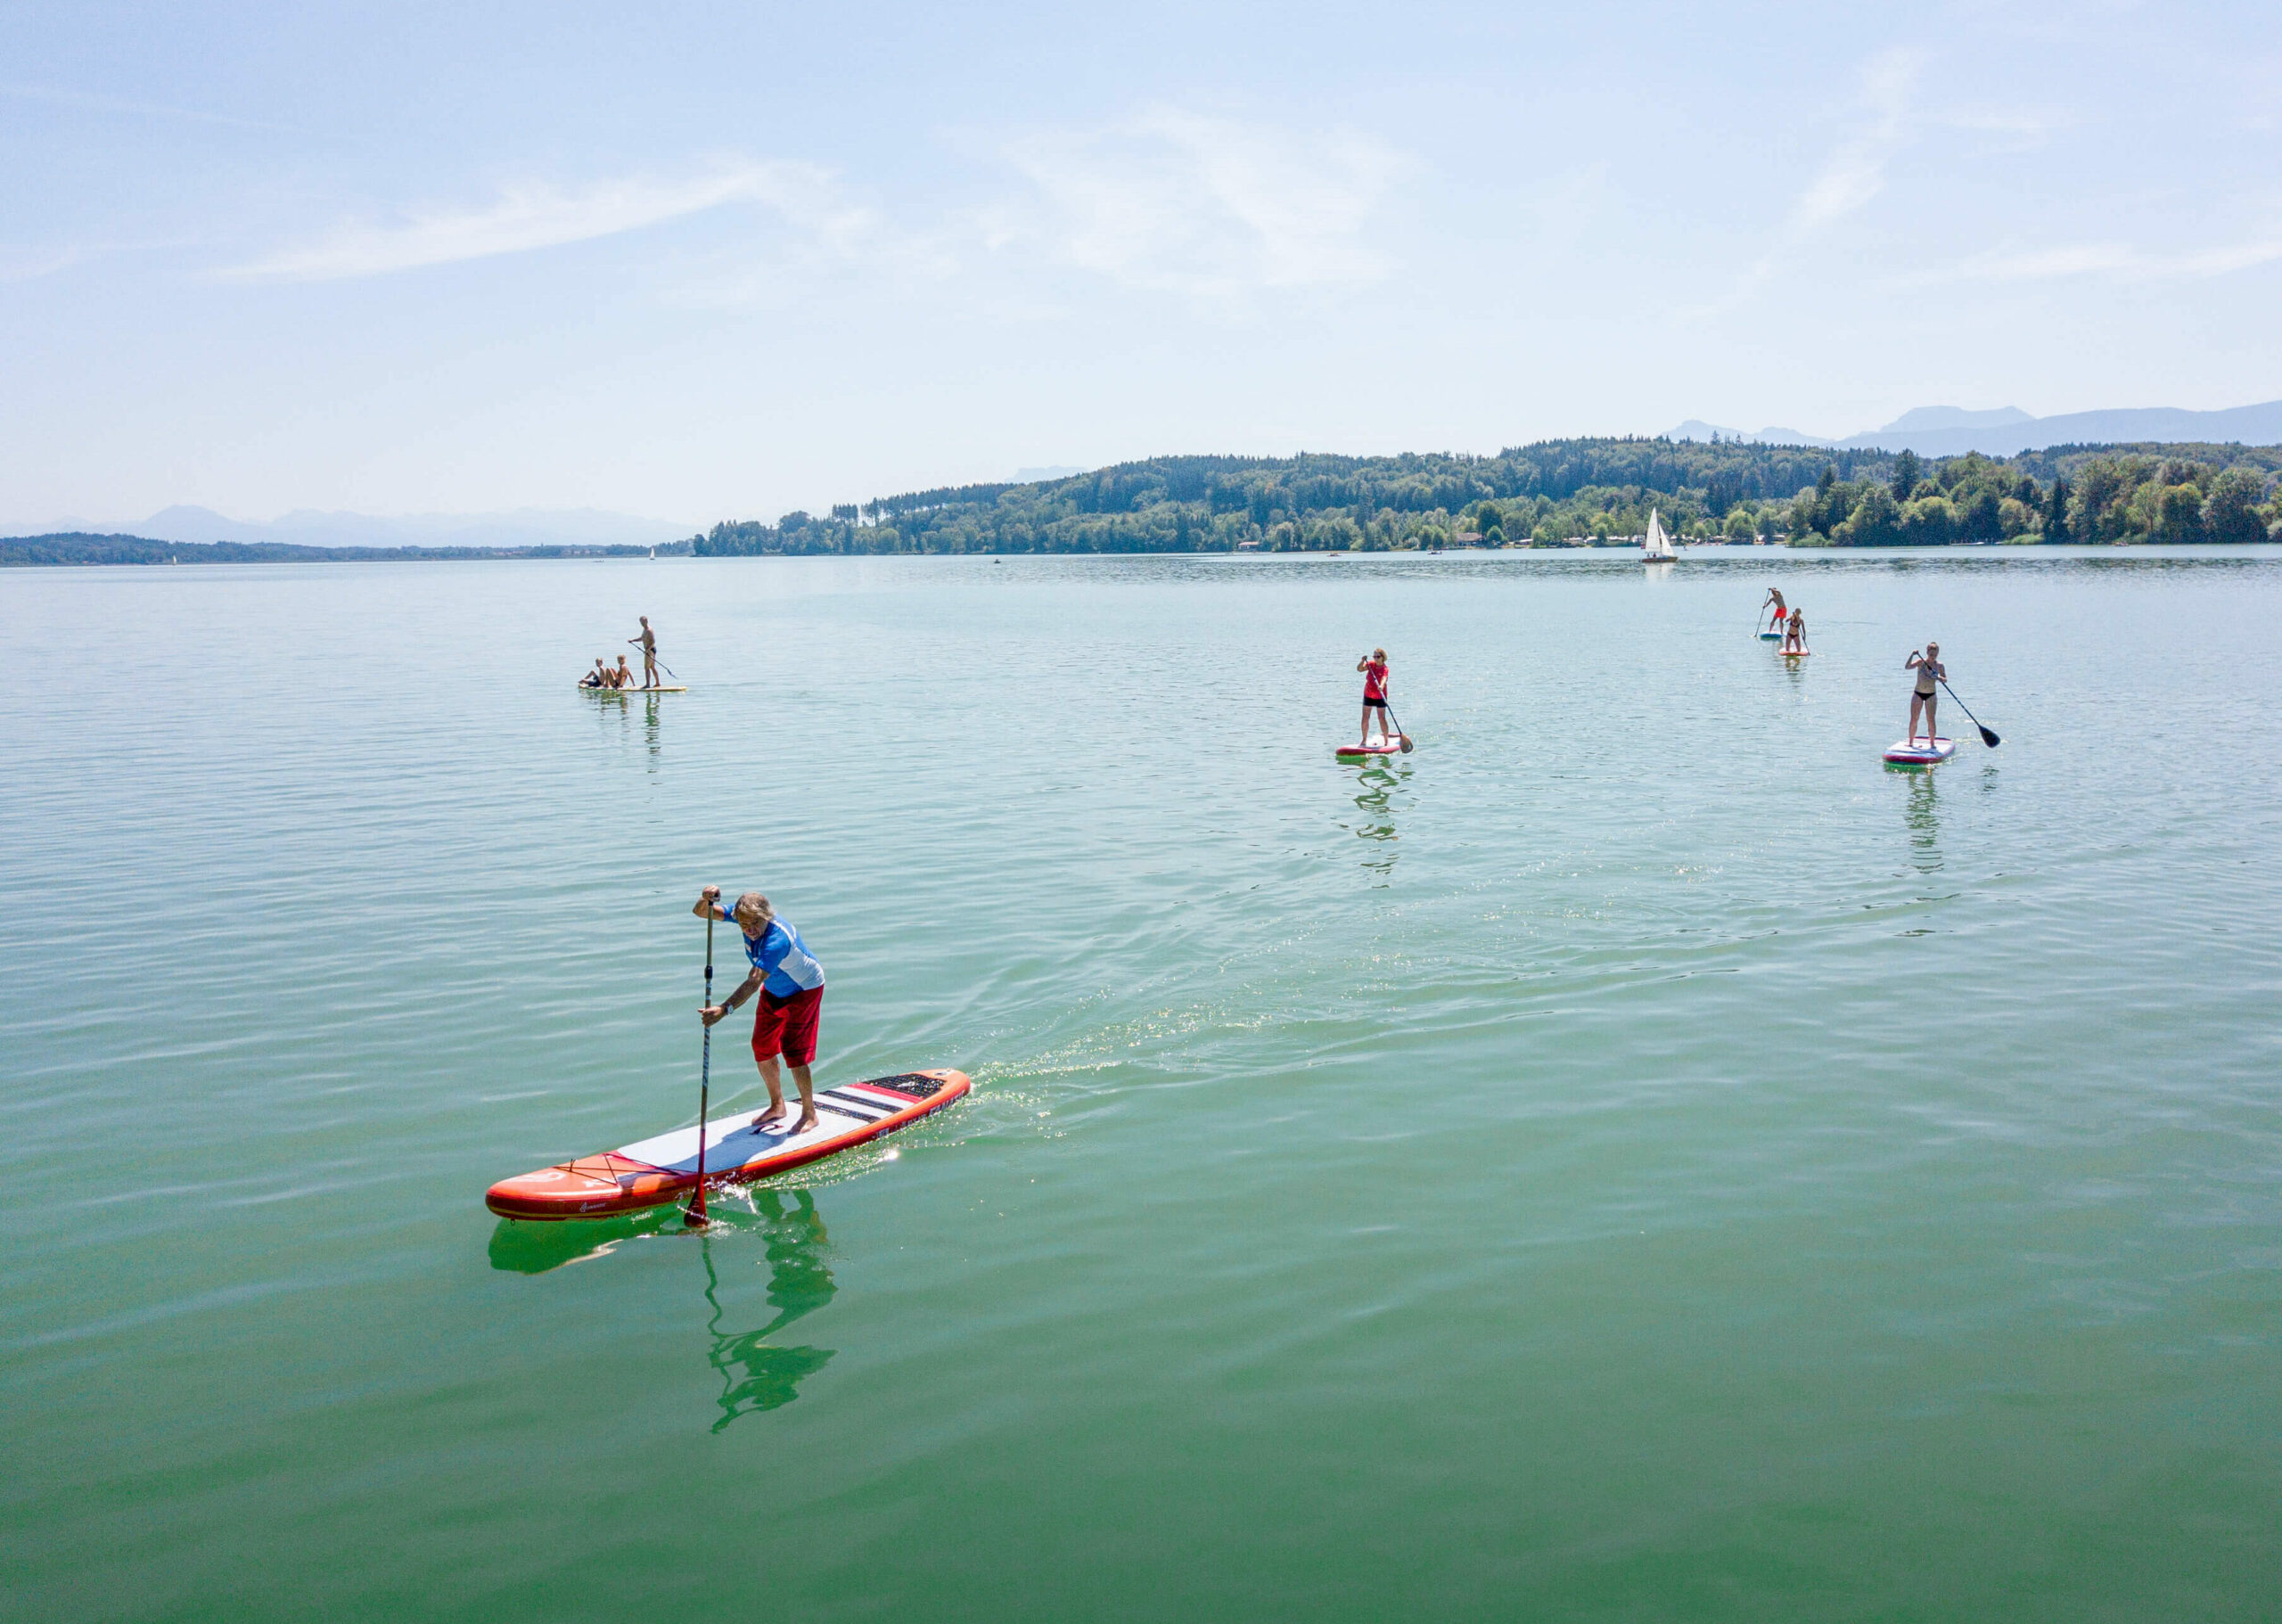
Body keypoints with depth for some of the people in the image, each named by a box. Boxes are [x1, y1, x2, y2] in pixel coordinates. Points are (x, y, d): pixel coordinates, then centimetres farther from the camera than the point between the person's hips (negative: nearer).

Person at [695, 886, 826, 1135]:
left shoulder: (778, 939, -40)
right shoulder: (744, 916, -19)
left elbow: (754, 982, -48)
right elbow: (700, 913, -15)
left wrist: (724, 1009, -60)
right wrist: (706, 899, -39)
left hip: (804, 988, -8)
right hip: (774, 989, 8)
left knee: (793, 1051, -10)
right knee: (762, 1047, 8)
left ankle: (809, 1114, 8)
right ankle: (777, 1106, 28)